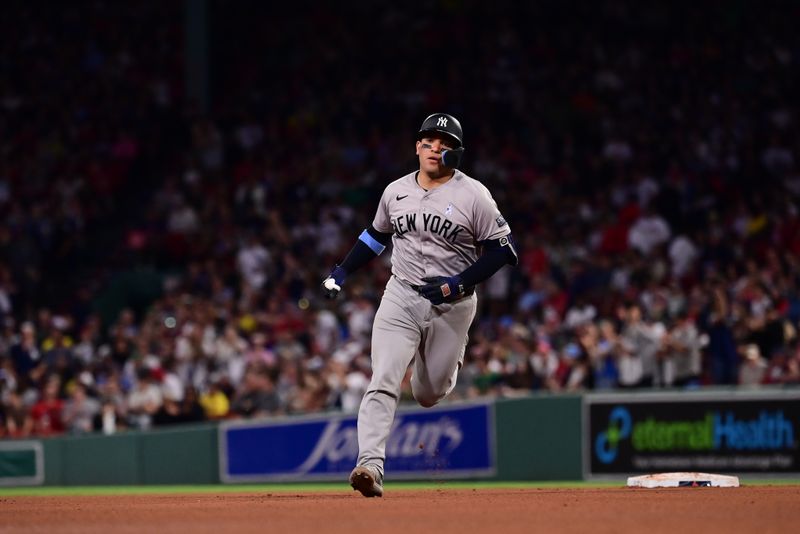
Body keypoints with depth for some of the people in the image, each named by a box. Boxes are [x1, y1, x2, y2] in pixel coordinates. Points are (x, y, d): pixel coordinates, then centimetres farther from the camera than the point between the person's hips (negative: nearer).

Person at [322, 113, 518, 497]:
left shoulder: (473, 195, -7)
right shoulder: (396, 192, 6)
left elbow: (503, 248, -7)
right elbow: (377, 234, 23)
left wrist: (458, 283, -16)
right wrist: (341, 272, 15)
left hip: (452, 306, -2)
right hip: (401, 298, 2)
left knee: (430, 393, 8)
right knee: (383, 382, -17)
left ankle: (452, 360, 45)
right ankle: (370, 465, -26)